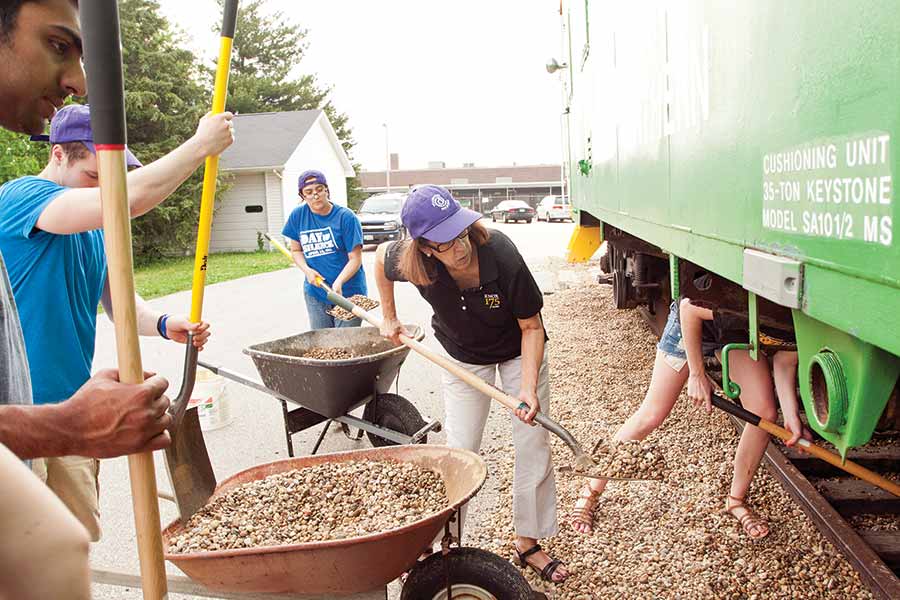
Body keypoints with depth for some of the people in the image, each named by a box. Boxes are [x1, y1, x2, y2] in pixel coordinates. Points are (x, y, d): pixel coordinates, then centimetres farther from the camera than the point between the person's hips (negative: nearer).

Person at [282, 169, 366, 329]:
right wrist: (307, 270, -9)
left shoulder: (346, 217, -12)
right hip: (315, 292, 4)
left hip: (348, 291, -4)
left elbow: (355, 259, -13)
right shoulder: (298, 215, 1)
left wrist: (338, 282, -30)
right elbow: (296, 250, 11)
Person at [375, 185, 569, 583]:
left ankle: (528, 543, 21)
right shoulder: (414, 263, -30)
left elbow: (532, 327, -22)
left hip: (518, 351, -1)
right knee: (459, 450, 2)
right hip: (463, 356, 1)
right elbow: (381, 255, -3)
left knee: (534, 446, 3)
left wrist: (528, 387, -31)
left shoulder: (501, 255, -36)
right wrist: (389, 318, 6)